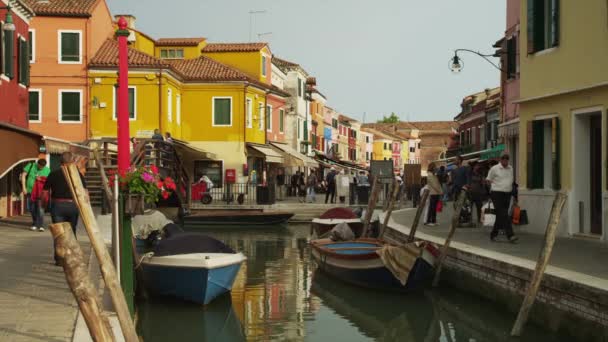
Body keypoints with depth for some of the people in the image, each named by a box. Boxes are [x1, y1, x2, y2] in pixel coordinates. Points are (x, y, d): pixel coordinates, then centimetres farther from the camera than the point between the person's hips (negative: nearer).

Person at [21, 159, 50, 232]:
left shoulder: (47, 170, -2)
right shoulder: (31, 165, -3)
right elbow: (23, 175, -1)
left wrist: (41, 179, -18)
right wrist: (23, 187, -6)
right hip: (30, 191, 2)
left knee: (40, 208, -13)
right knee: (31, 209, 10)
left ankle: (40, 226, -12)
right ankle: (35, 224, 27)